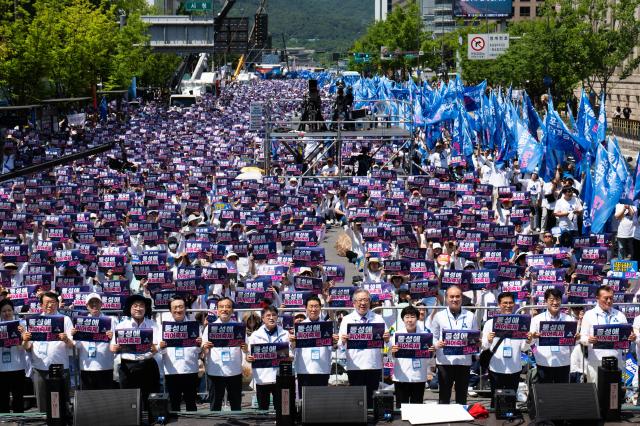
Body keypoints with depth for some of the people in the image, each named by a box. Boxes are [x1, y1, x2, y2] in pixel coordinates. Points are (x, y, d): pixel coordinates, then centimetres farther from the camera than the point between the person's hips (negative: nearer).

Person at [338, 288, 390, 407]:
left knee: (371, 399, 2)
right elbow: (340, 346, 2)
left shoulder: (378, 319, 10)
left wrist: (386, 339, -15)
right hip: (354, 366, -1)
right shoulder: (347, 320, 7)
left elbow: (385, 341, 7)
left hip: (374, 366, 1)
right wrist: (343, 341, -20)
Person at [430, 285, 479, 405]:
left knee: (462, 396, 9)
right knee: (444, 396, 2)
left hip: (464, 361, 2)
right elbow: (433, 337, 5)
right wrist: (437, 344, -16)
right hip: (445, 361, -1)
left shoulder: (470, 316, 9)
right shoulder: (439, 316, 5)